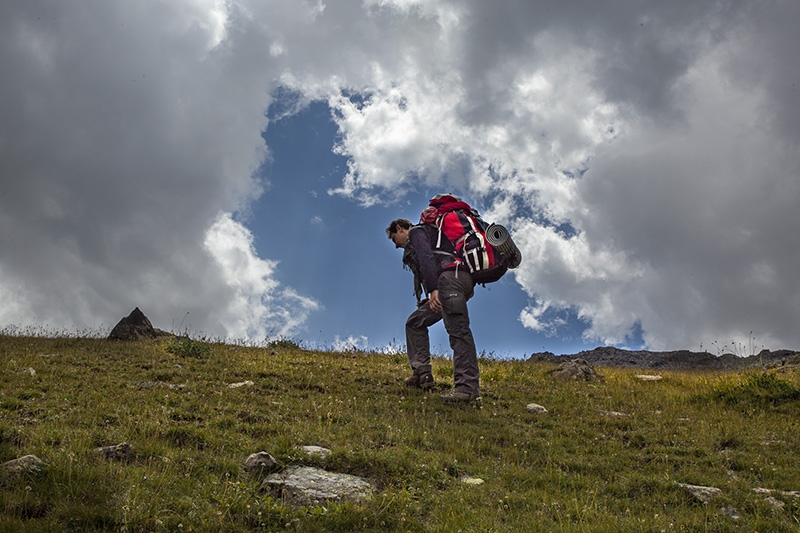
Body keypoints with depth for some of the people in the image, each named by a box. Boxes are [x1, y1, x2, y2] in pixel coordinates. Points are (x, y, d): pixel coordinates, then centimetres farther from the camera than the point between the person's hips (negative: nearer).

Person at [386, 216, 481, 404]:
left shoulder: (416, 232, 10)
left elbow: (426, 258, -9)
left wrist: (433, 289, -19)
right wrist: (427, 299, 22)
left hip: (451, 277, -11)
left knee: (458, 330, -21)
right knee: (415, 323, 16)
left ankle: (469, 387, -30)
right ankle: (422, 374, 7)